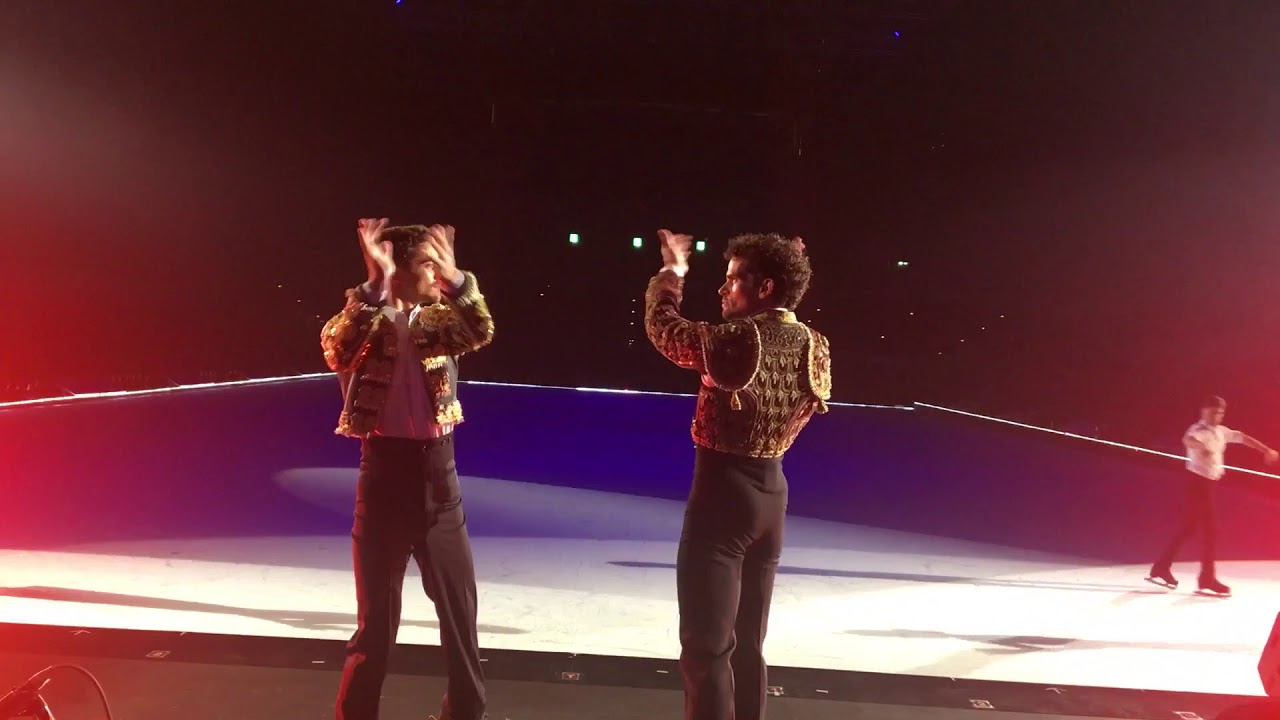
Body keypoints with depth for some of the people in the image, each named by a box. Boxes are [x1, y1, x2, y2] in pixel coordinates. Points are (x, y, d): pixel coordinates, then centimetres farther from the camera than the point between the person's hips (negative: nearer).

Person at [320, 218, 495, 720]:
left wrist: (456, 277, -23)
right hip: (386, 470, -4)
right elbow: (339, 351, -25)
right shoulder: (365, 320, -3)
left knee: (460, 608, 14)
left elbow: (481, 334, -13)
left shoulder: (439, 320, 6)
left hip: (438, 473, 4)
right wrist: (375, 282, -29)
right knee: (377, 616, 7)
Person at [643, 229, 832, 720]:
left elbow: (662, 326, -6)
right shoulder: (815, 349, 1)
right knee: (748, 642, 20)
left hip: (723, 493, -7)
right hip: (772, 493, 8)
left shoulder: (738, 340, -19)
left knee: (706, 645, 2)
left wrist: (671, 271, 12)